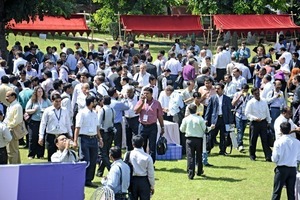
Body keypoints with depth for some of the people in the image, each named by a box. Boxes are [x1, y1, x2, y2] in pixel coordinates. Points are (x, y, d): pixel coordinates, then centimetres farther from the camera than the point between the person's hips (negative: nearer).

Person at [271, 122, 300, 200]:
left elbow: (274, 159, -12)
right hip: (293, 169, 3)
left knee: (277, 191, 4)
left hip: (281, 169, -3)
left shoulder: (278, 142, -13)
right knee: (291, 192, 9)